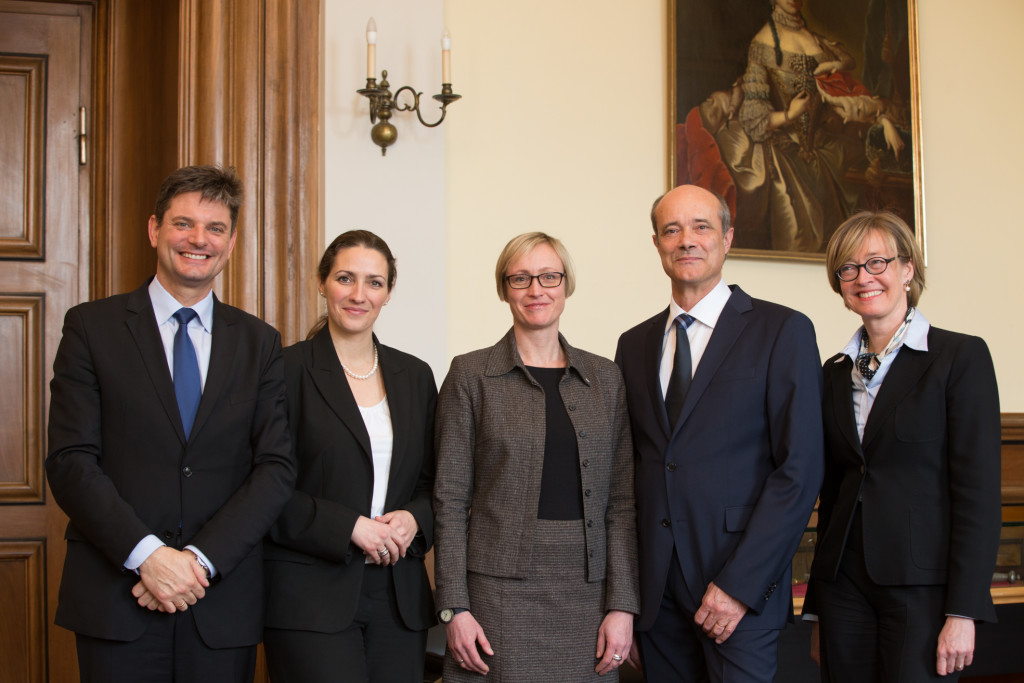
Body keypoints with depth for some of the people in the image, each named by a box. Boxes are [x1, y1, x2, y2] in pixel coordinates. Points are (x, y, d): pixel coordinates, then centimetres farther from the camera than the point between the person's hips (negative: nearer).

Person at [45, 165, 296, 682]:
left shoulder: (260, 343, 9)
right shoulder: (91, 326, 3)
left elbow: (277, 466, 1)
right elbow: (70, 462, -4)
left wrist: (200, 559, -11)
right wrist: (147, 554, -15)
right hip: (116, 602, -1)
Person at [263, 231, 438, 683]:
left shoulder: (415, 376, 12)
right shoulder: (288, 370, -3)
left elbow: (433, 482, 16)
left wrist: (414, 520, -5)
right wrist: (350, 527, -14)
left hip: (399, 594, 5)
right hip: (310, 597, -4)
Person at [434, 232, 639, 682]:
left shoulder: (605, 378, 8)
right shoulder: (471, 375, 1)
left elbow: (622, 500, 6)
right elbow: (451, 498, -1)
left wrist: (622, 605, -2)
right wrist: (454, 608, -8)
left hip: (586, 591, 3)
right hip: (500, 590, -2)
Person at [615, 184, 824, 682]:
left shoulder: (782, 331, -2)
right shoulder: (634, 345, 13)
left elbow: (800, 469, -9)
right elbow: (627, 470, 13)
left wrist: (740, 584, -15)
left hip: (739, 585, -4)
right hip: (655, 591, 4)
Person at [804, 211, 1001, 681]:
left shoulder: (961, 356, -4)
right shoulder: (837, 372, 12)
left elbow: (979, 492, -9)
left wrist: (963, 612, -14)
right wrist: (819, 606, 13)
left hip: (922, 588, -5)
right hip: (844, 584, 5)